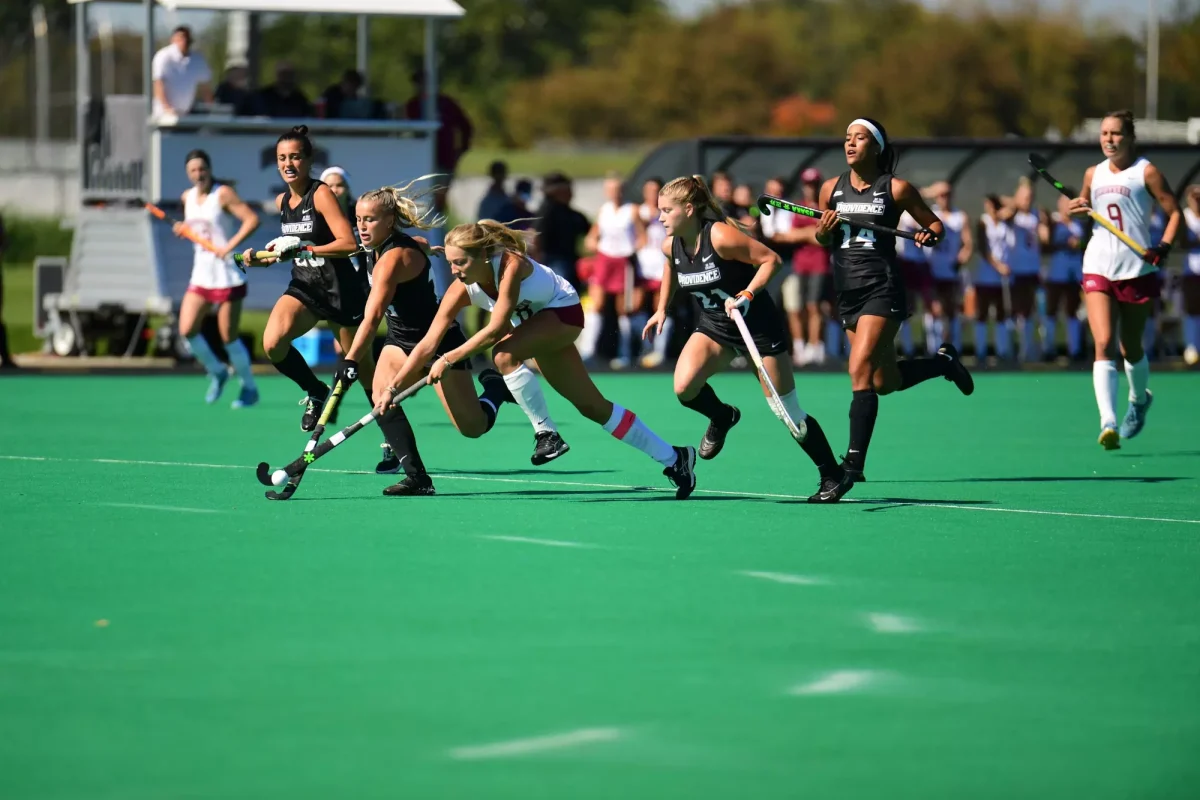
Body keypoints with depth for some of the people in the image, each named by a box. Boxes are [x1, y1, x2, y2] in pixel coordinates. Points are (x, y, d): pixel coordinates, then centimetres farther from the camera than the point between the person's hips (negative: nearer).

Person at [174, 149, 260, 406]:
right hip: (201, 276, 6)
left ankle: (249, 388, 16)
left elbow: (252, 219, -20)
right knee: (187, 330, -5)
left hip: (227, 276, -6)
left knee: (228, 336, -3)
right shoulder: (188, 197, 9)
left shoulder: (223, 194, -12)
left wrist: (230, 246, -26)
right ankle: (217, 372, 19)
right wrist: (182, 230, 3)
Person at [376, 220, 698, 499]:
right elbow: (428, 345, -16)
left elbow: (495, 329, -36)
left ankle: (546, 433, -17)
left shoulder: (510, 264, -34)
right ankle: (672, 457, 17)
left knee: (505, 354, -32)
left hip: (563, 311, -7)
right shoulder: (461, 289, -17)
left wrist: (449, 359, -35)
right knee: (591, 405, 7)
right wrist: (392, 389, -22)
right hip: (535, 322, 7)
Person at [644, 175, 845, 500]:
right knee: (684, 388, -19)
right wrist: (662, 309, 18)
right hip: (715, 327, 6)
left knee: (788, 413, -2)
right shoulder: (671, 246, -4)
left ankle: (832, 475, 14)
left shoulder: (720, 236, -26)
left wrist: (746, 296, -32)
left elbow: (771, 259, -22)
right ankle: (721, 418, 13)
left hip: (759, 326, -6)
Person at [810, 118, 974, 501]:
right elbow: (821, 238, 19)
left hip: (882, 288, -6)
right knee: (885, 381, 14)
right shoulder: (831, 189, 8)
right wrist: (823, 231, -4)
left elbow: (935, 224, 5)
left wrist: (930, 236, -18)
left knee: (860, 370, -20)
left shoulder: (896, 189, -4)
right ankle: (943, 361, 45)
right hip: (847, 291, 6)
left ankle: (851, 468, -21)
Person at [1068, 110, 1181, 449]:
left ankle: (1139, 399, 42)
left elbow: (1174, 212, -3)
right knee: (1104, 344, -14)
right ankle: (1109, 424, -23)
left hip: (1136, 270, -2)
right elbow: (1083, 208, 27)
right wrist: (1078, 208, 3)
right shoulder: (1093, 174, 11)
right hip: (1098, 269, 3)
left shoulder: (1145, 172, -2)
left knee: (1131, 348, 10)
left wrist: (1163, 248, -18)